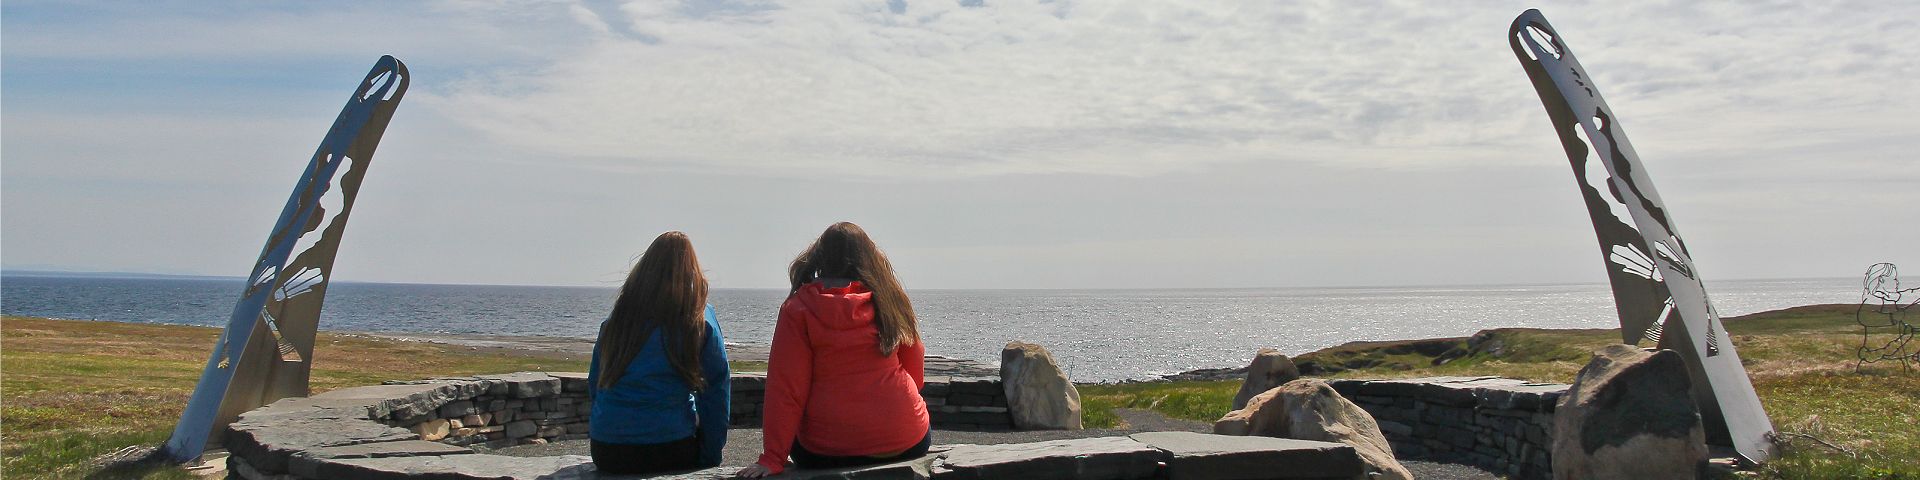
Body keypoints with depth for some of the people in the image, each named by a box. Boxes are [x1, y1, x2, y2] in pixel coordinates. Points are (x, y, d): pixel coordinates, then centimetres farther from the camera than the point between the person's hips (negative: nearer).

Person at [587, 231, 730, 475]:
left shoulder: (616, 317, 8)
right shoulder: (701, 318, -1)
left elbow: (594, 384, 14)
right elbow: (717, 390, -3)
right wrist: (711, 458, 3)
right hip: (671, 451, -4)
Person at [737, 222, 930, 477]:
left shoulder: (798, 308, -5)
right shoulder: (891, 299, 4)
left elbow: (785, 389, -10)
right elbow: (916, 374, 11)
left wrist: (772, 459, -8)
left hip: (826, 454, -3)